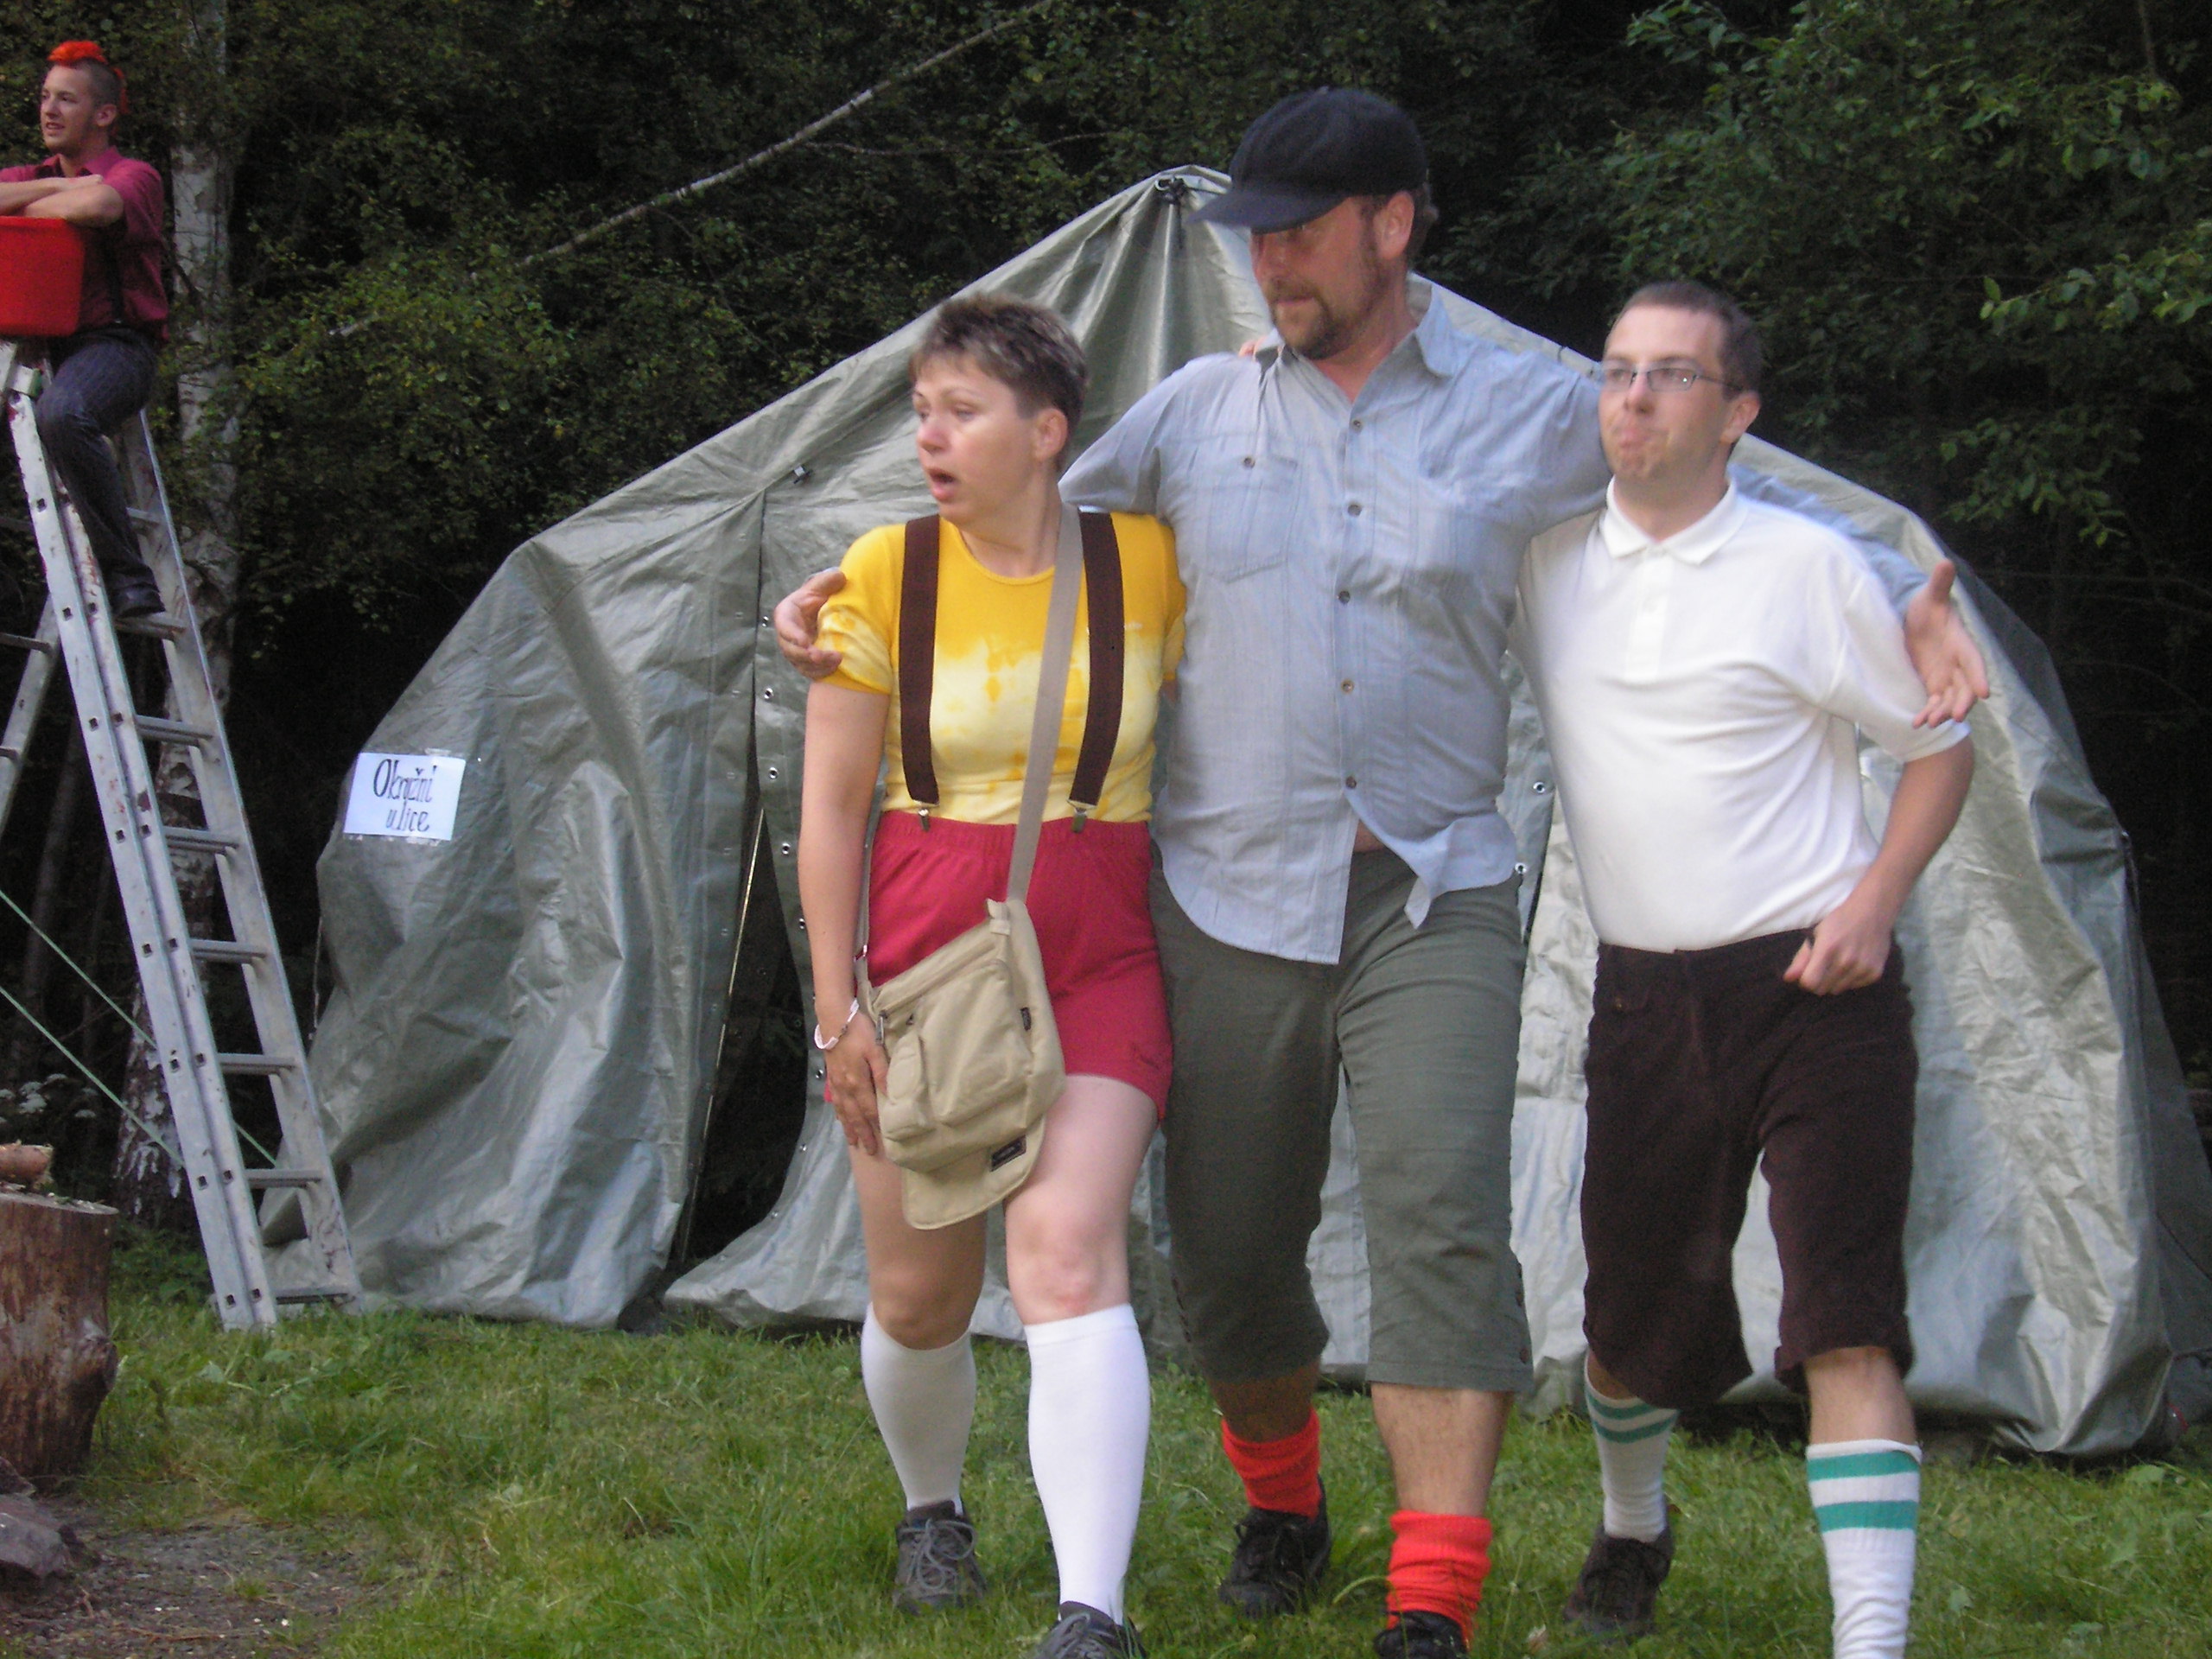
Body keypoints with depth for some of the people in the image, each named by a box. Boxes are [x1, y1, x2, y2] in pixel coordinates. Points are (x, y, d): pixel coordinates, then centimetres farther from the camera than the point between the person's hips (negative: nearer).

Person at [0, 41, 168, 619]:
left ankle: (126, 573, -30)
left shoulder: (134, 176, 2)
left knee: (61, 414, -38)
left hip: (113, 346, -6)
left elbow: (97, 207, -21)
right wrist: (53, 190, -6)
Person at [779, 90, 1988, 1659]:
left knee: (1444, 1216, -19)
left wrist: (1915, 600, 1)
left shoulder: (1537, 412, 3)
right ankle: (1283, 1501, 36)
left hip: (1434, 895, -2)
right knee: (1231, 1248, 7)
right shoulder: (1199, 409, 7)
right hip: (1230, 896, 2)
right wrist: (848, 590, 9)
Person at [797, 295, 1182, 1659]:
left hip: (1099, 962, -1)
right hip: (929, 951, 1)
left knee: (1066, 1255, -20)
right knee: (919, 1297, 8)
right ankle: (934, 1510, 40)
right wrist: (838, 1004, -2)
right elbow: (831, 803, 1)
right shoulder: (886, 576, -3)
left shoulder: (1150, 560, -3)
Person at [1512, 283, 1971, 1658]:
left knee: (1846, 1323, -11)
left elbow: (1939, 748, 3)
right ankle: (1632, 1532, 41)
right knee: (1633, 1309, 11)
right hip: (1647, 997, 4)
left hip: (1814, 989, -3)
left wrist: (1873, 906, -9)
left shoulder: (1809, 567, -5)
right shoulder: (1545, 561, 5)